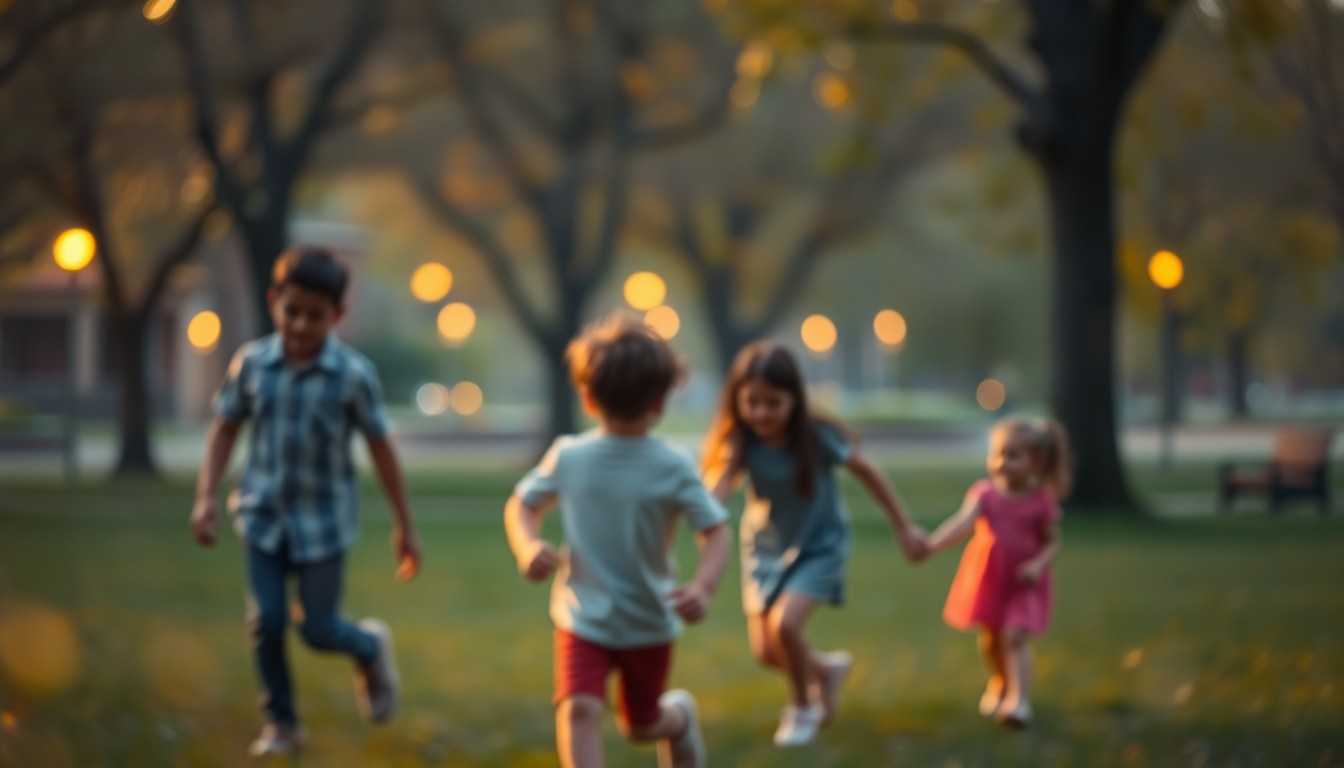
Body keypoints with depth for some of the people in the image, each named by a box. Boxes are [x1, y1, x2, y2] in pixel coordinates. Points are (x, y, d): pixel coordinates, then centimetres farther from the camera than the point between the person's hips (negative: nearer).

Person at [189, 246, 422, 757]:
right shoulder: (251, 364, -7)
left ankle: (371, 648, 36)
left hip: (323, 521, -2)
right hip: (263, 516, 2)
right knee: (266, 622, -3)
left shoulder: (353, 375, -13)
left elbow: (380, 447, -5)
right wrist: (207, 496, -3)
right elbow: (224, 428, 5)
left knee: (319, 629, 1)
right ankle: (280, 723, 16)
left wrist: (404, 526, 0)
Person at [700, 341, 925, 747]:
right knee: (766, 652, 4)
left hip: (819, 546, -3)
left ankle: (802, 707, 5)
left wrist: (904, 527, -4)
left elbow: (867, 471, -10)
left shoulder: (815, 436, -24)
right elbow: (716, 488, -37)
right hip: (766, 549, 3)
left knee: (785, 624, -23)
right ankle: (827, 668, 38)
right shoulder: (741, 442, -21)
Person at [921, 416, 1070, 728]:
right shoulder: (985, 494, -12)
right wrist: (930, 544, -46)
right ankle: (1000, 683, 42)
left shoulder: (1042, 502, -12)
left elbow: (1052, 543, -4)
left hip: (1022, 583, -2)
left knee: (1014, 638, -15)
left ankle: (1019, 699, -17)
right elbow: (962, 523, -28)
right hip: (987, 578, 2)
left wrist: (1038, 564, -25)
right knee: (990, 638, 15)